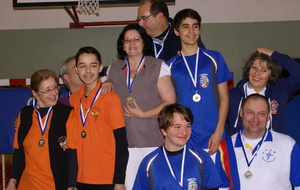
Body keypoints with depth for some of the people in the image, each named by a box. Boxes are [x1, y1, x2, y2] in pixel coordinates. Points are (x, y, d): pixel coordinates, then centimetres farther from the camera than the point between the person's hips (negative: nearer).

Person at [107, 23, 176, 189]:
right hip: (125, 143, 3)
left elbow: (170, 102, -3)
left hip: (154, 142, -2)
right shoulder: (113, 69, 14)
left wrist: (143, 114, -11)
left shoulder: (158, 67, 3)